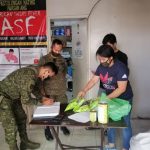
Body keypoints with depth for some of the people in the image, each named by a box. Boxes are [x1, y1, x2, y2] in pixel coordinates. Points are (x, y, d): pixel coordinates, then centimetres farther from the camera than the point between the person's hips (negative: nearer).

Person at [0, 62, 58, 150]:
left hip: (12, 96, 10)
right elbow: (25, 100, -24)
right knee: (11, 126, -6)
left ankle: (25, 142, 34)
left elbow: (34, 88, 14)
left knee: (22, 117, 17)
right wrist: (41, 102, -12)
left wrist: (43, 98, 4)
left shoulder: (34, 71, -3)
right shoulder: (29, 77, -32)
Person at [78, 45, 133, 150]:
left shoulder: (120, 68, -28)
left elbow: (122, 88, -30)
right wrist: (84, 91, -16)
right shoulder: (101, 66, -7)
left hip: (124, 100, -6)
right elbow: (93, 80, -2)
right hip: (110, 97, 7)